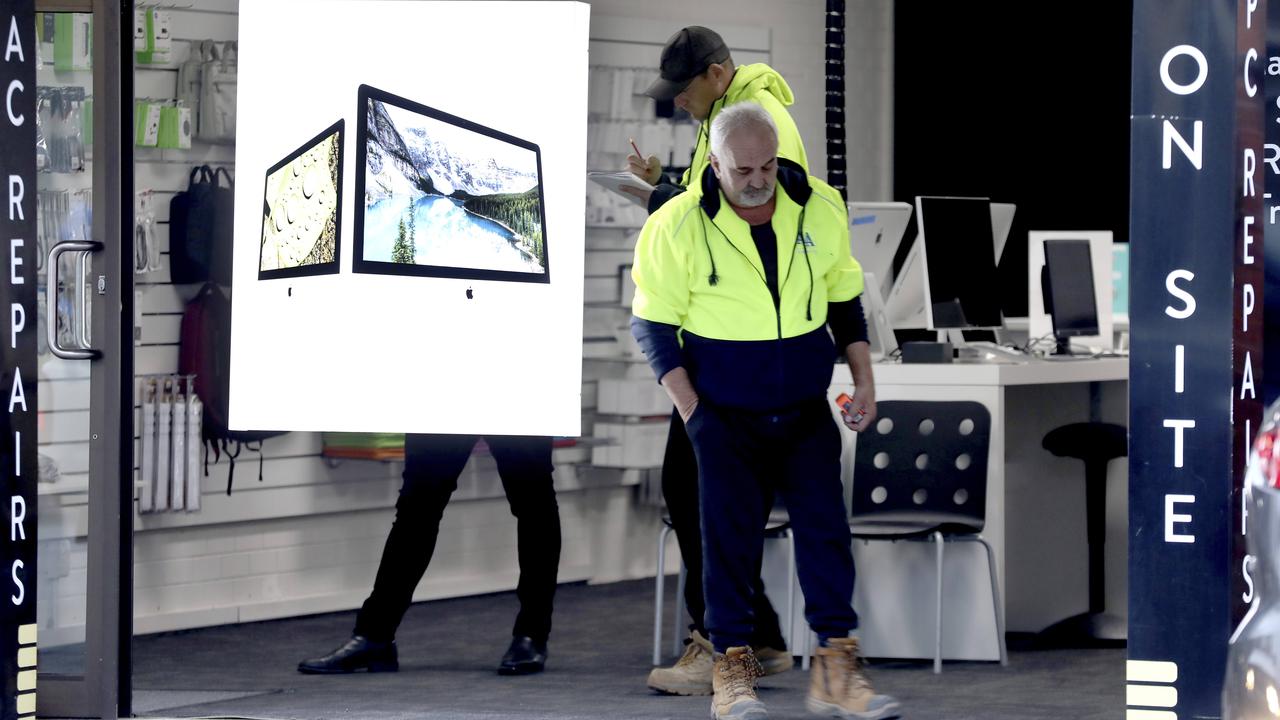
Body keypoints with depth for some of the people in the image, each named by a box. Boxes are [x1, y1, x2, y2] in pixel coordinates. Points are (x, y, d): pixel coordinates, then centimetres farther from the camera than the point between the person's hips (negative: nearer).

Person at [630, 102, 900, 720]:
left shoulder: (821, 208, -1)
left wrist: (863, 380, 7)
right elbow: (652, 324, -6)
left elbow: (844, 298, 13)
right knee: (729, 540, -1)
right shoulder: (678, 226, -11)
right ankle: (732, 669, 9)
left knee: (826, 530, -3)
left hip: (807, 414, 3)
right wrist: (690, 411, -12)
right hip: (725, 419, -3)